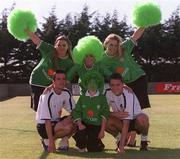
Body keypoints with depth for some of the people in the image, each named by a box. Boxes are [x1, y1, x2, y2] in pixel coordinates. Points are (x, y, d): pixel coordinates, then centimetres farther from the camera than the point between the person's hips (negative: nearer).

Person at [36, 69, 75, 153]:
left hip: (56, 121, 7)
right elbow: (47, 121, -26)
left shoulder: (66, 93, -4)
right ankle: (47, 141, -8)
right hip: (43, 126, -7)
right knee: (68, 127, -30)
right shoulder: (47, 96, -25)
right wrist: (51, 142, -28)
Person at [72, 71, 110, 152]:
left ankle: (99, 144, 29)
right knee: (79, 134, -30)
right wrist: (79, 124, -15)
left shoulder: (102, 98, 1)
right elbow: (76, 112, 2)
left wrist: (102, 130, -9)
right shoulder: (82, 98, 7)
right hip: (84, 124, 1)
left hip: (96, 126, -1)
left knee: (93, 149, -9)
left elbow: (105, 115, -2)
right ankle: (81, 147, 4)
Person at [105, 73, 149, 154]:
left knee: (142, 119, -39)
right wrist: (115, 114, -31)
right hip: (121, 120, 4)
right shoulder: (107, 93, -14)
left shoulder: (128, 95, -30)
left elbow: (126, 124, -35)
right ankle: (119, 138, 3)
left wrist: (121, 146, -39)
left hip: (134, 120, -4)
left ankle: (144, 140, -7)